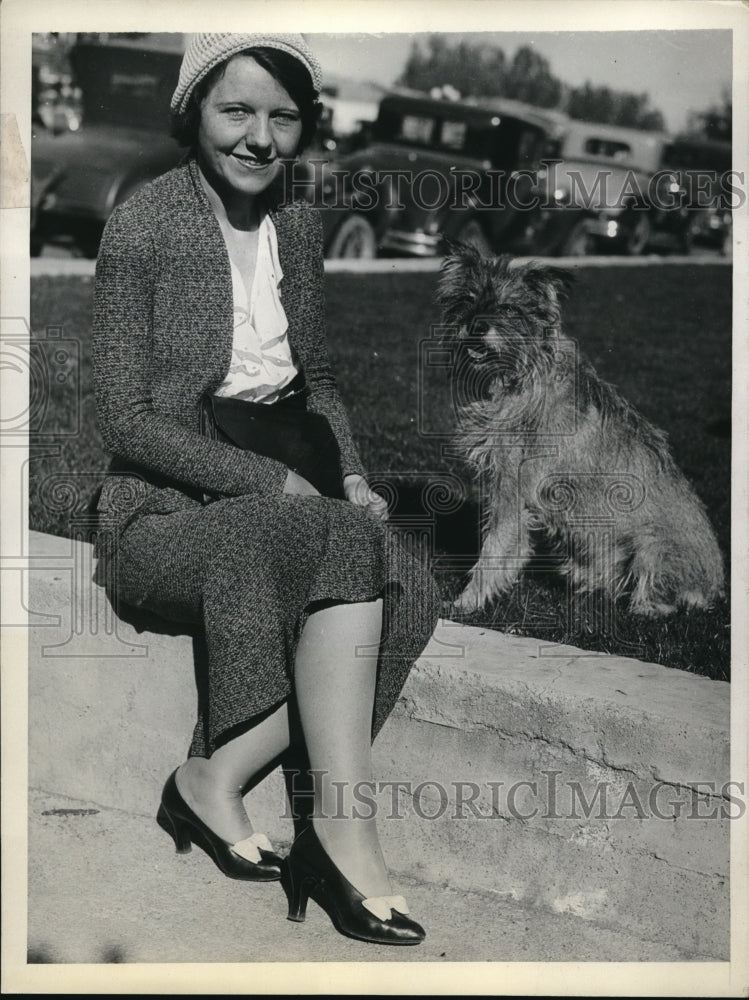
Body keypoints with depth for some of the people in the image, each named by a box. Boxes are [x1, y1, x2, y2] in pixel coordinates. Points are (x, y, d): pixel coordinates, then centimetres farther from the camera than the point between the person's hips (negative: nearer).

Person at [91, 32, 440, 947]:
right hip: (165, 513, -6)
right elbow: (128, 421, -13)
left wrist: (350, 476, 1)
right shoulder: (141, 228, -10)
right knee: (345, 548, -33)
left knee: (409, 589, -23)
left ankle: (214, 778, -19)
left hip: (284, 498, 6)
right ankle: (345, 836, -28)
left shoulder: (297, 223, 10)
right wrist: (278, 485, -18)